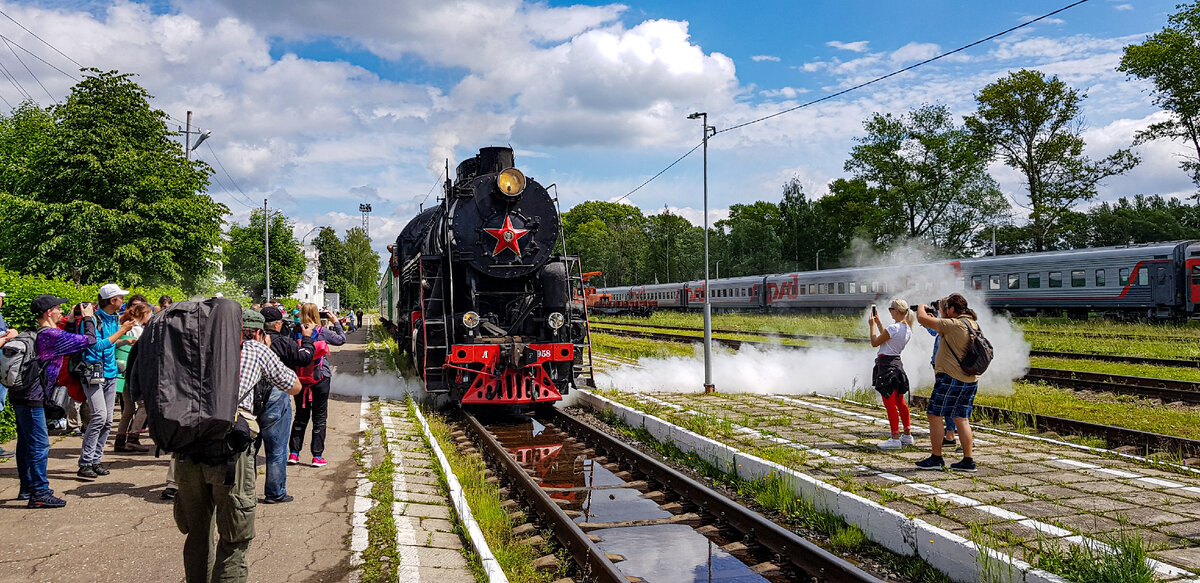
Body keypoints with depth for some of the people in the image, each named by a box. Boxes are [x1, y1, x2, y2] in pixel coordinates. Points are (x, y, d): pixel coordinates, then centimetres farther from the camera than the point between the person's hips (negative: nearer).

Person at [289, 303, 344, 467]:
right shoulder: (322, 332, -9)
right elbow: (342, 339, 6)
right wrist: (335, 322, 15)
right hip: (320, 377, -3)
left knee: (301, 416, 15)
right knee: (319, 417, 6)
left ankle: (294, 453, 16)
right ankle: (317, 456, 6)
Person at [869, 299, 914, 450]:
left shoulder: (894, 328, -20)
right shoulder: (908, 329, 9)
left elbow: (875, 342, -10)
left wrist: (872, 325, 2)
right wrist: (878, 323, 27)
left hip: (886, 363, -9)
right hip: (897, 363, 9)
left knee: (890, 403, -5)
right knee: (899, 401, 18)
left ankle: (895, 438, -3)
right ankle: (907, 435, 26)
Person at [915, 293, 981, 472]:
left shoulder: (954, 324, -17)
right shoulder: (973, 325, 11)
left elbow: (922, 319, -17)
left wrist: (921, 307, 3)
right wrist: (936, 319, 24)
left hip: (951, 378, -9)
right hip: (970, 381, 9)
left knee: (934, 415, 1)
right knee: (961, 418, 12)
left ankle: (936, 458, 5)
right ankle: (968, 461, 11)